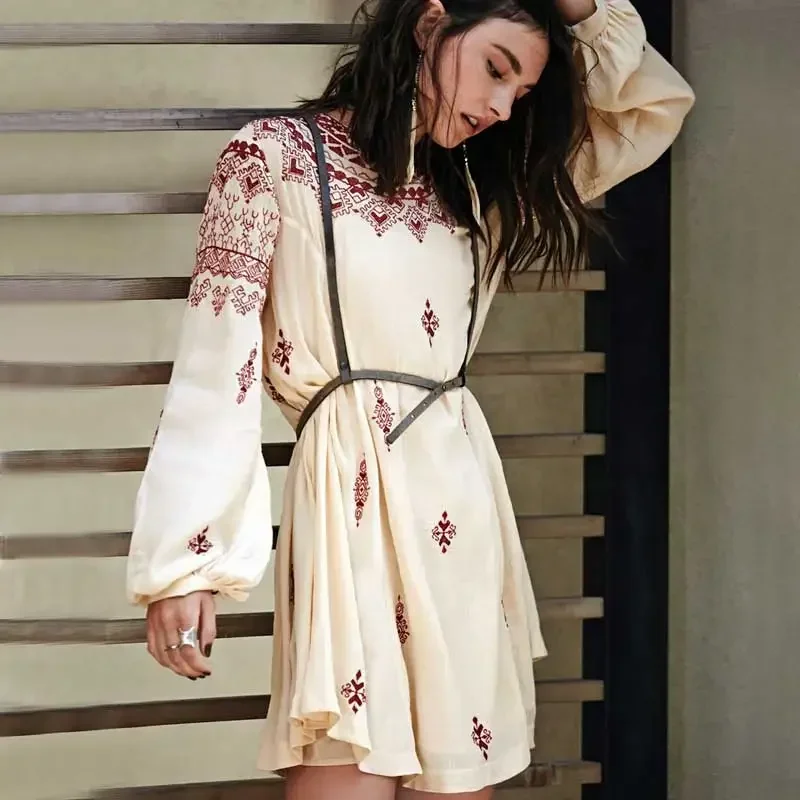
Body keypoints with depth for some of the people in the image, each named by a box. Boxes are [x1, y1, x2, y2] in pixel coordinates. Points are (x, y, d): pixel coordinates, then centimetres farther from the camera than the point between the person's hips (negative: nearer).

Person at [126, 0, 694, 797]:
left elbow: (658, 106, 24)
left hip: (462, 509, 7)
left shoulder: (473, 183, 17)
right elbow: (218, 361, -6)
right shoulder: (276, 157, 0)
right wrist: (186, 559, -13)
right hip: (355, 503, -7)